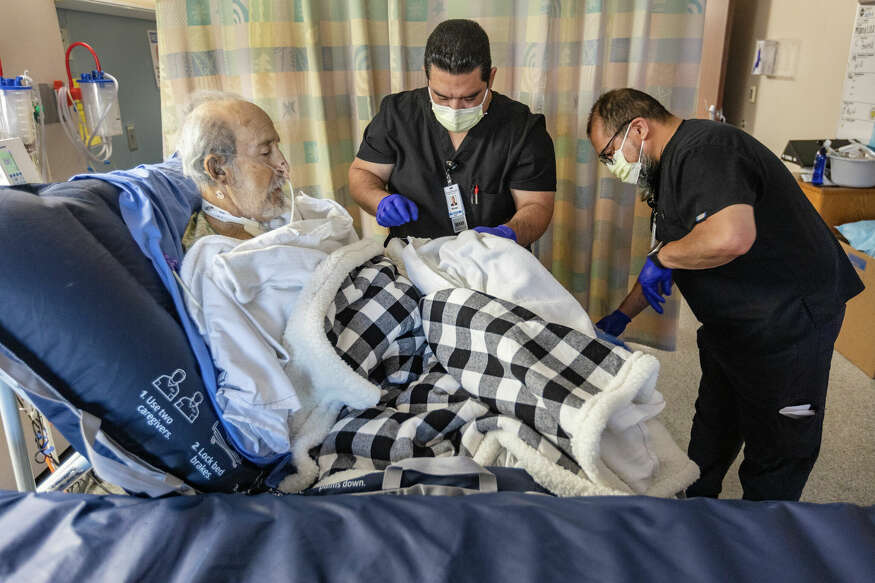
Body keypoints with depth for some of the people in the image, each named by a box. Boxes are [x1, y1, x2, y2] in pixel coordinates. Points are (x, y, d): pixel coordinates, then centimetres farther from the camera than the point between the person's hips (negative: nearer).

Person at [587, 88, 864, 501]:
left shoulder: (705, 151, -23)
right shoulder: (671, 163, 10)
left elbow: (730, 237, -42)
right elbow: (672, 257, 17)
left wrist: (662, 256, -23)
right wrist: (622, 316, 12)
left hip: (789, 319, -10)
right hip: (731, 322, 11)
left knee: (776, 450, 7)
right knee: (713, 425, 24)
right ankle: (692, 503, 42)